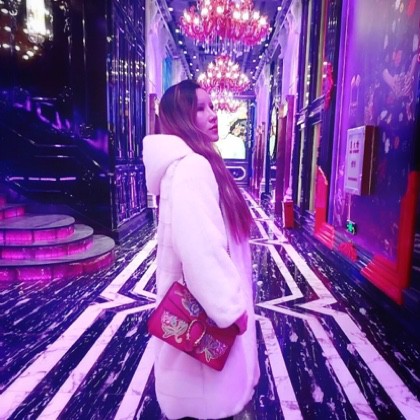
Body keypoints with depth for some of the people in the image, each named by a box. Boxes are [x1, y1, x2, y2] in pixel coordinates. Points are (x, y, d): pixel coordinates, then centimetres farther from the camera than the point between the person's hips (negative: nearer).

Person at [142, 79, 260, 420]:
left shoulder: (196, 164, 10)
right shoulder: (191, 167, -22)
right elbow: (200, 251, -30)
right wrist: (231, 307, -18)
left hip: (200, 300, 10)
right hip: (206, 306, -10)